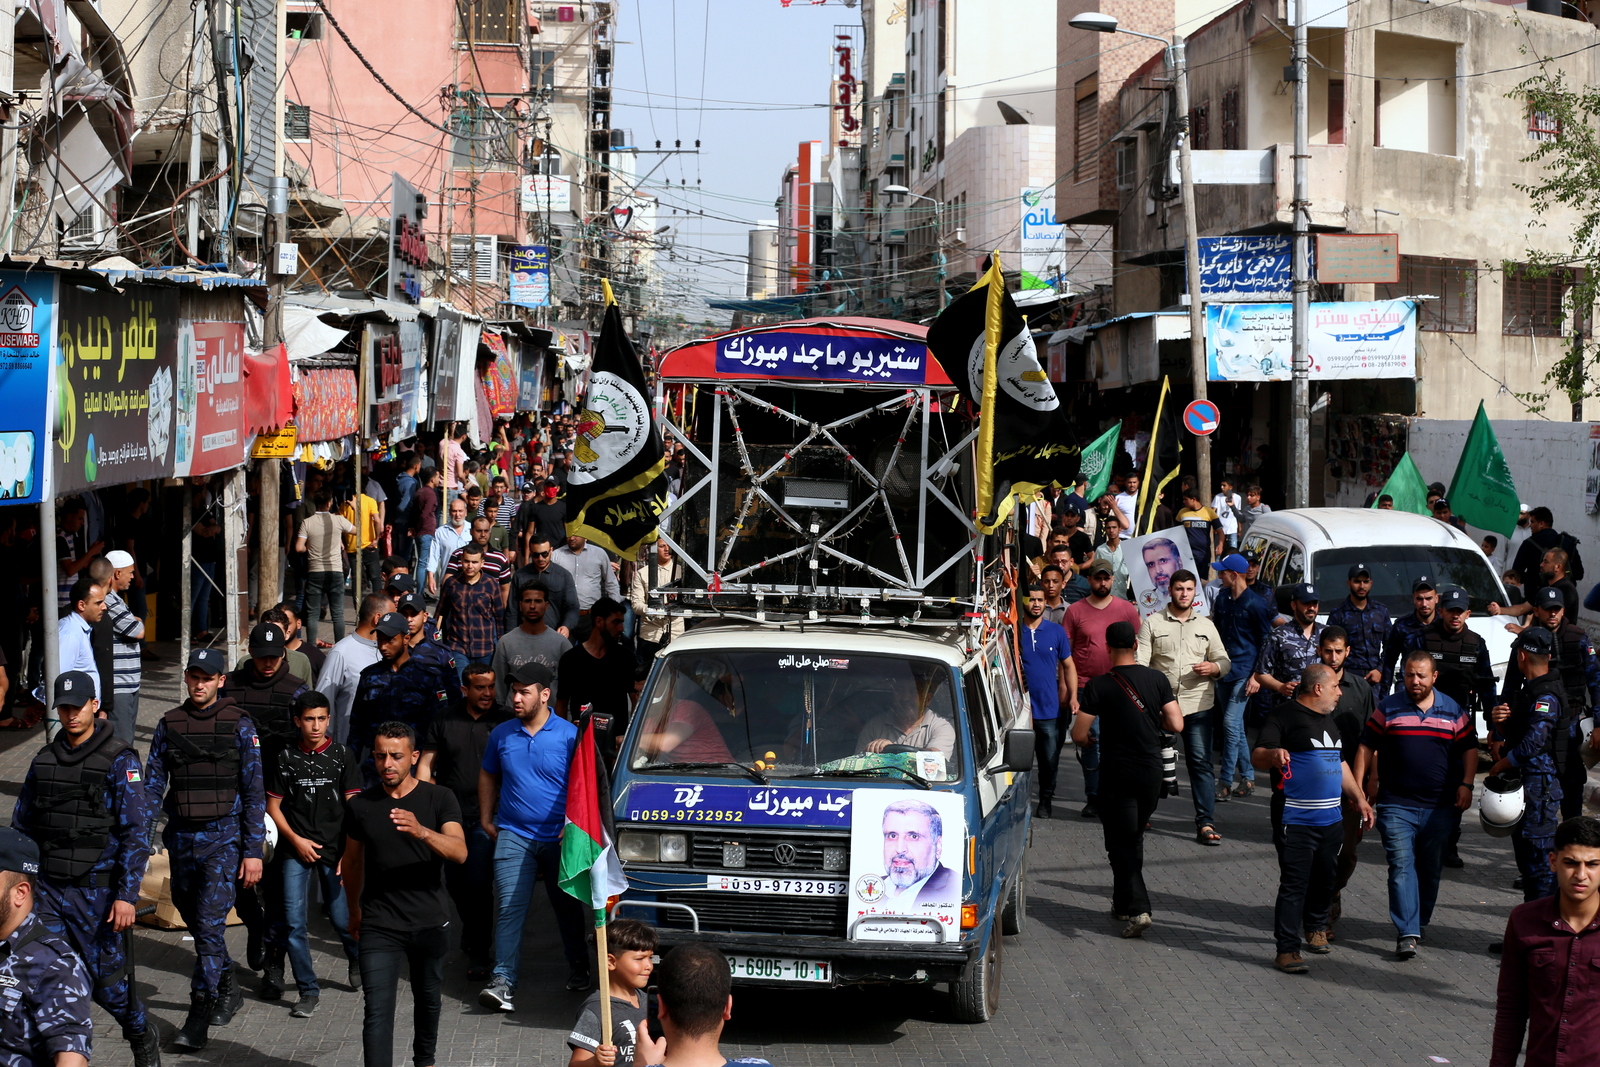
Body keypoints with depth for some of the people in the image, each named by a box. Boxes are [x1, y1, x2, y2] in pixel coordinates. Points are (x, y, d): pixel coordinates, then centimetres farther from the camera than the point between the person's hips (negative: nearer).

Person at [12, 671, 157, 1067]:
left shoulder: (119, 760, -7)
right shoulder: (44, 760, 9)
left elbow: (136, 831, -10)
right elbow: (22, 824, 17)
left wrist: (127, 894, -16)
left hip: (97, 890, -4)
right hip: (47, 889, 4)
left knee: (108, 978, 4)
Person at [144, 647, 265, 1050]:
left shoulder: (238, 725, -3)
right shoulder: (169, 725, 6)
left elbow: (254, 791, -3)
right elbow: (152, 785, 9)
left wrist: (253, 851, -7)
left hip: (224, 838, -4)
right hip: (181, 836, 4)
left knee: (210, 924, -11)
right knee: (194, 920, 14)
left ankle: (199, 1016, -7)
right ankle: (227, 990, 35)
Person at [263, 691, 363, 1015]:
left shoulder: (342, 756, 0)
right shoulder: (284, 758, 1)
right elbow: (273, 806, 5)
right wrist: (296, 840, -7)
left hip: (335, 851, 0)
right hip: (295, 850, 0)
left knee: (341, 918, 4)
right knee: (293, 922, -6)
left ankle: (357, 958, 37)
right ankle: (308, 991, 4)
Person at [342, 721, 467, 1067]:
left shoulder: (439, 798, -6)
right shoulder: (360, 805, 0)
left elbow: (459, 852, -21)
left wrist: (421, 831, -39)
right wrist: (354, 910, 23)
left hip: (430, 922, 1)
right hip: (379, 925, -1)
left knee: (427, 998, 20)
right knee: (377, 1011, -12)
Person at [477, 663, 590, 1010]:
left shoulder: (569, 735, -6)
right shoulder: (501, 735, 5)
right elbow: (488, 777, 18)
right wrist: (486, 820, 12)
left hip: (560, 838, -1)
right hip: (513, 835, 1)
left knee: (567, 906, 13)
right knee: (510, 907, -9)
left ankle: (578, 968, 32)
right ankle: (503, 980, -11)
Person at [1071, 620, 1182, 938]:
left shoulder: (1099, 686, -10)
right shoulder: (1157, 679, -2)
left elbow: (1078, 735, -10)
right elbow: (1176, 724, -4)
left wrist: (1089, 742, 13)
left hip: (1116, 772, -4)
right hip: (1151, 771, 4)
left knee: (1120, 843, 0)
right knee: (1134, 839, 19)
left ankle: (1137, 908, -14)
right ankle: (1124, 902, 28)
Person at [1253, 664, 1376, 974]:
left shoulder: (1329, 721, 21)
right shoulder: (1284, 716, -6)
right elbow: (1257, 758, -15)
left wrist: (1358, 798, 26)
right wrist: (1273, 754, -37)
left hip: (1331, 819, 8)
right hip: (1295, 820, -8)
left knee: (1325, 878, 14)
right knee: (1294, 884, -9)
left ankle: (1316, 927, 37)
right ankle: (1287, 949, -6)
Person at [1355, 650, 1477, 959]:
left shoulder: (1453, 712, 6)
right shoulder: (1388, 709, 2)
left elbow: (1469, 748, 12)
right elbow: (1367, 748, 5)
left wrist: (1466, 785, 0)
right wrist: (1359, 786, -1)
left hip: (1440, 807, 2)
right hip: (1396, 806, -2)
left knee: (1430, 870, 10)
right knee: (1402, 866, -11)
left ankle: (1420, 923, 26)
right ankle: (1406, 933, -15)